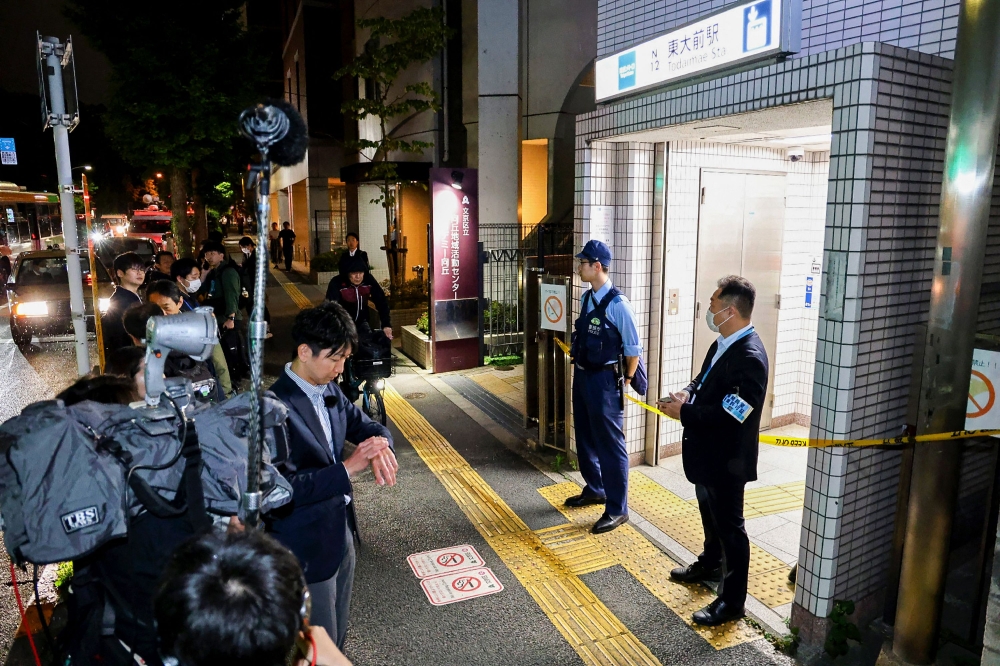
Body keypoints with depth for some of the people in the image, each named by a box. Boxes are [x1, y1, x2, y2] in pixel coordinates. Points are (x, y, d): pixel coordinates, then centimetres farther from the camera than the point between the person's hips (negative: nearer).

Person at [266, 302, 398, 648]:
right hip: (307, 548, -8)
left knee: (337, 637, 25)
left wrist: (380, 445, -15)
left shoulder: (330, 391, 1)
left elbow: (370, 427, 8)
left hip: (341, 531, 8)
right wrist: (348, 468, -31)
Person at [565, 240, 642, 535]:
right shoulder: (586, 298, 5)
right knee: (585, 438, 21)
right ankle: (594, 490, 41)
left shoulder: (618, 304, -20)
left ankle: (617, 509, 15)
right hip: (582, 376, 9)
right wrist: (580, 371, 14)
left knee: (610, 445, 2)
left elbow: (633, 349, -13)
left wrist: (624, 382, -3)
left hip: (604, 380, -9)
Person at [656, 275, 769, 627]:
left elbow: (728, 415, -31)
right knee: (710, 513, 27)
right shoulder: (723, 343, 3)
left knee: (729, 525, 5)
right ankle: (710, 564, 50)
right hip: (707, 451, 10)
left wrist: (683, 412, -24)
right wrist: (688, 393, -3)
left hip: (726, 458, -10)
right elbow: (704, 379, 16)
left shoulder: (749, 358, -28)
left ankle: (732, 600, 21)